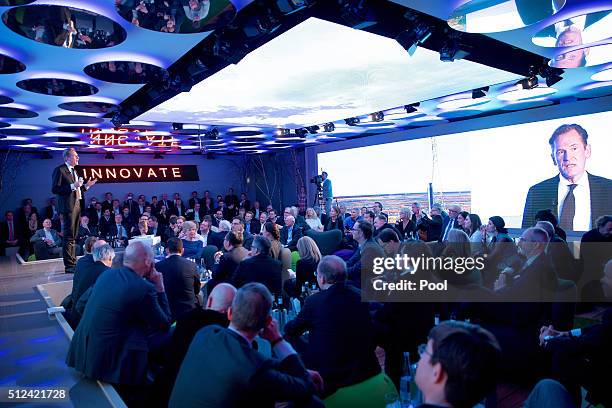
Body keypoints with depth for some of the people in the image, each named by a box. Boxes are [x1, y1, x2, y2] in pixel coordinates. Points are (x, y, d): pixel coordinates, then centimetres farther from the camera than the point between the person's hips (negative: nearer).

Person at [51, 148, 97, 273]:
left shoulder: (75, 171, 20)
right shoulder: (60, 170, -7)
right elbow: (55, 189, -15)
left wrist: (86, 186, 10)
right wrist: (73, 186, -21)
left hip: (77, 205, 9)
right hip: (68, 206, -9)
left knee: (73, 236, 13)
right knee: (69, 236, -7)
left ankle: (73, 262, 20)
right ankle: (69, 265, -4)